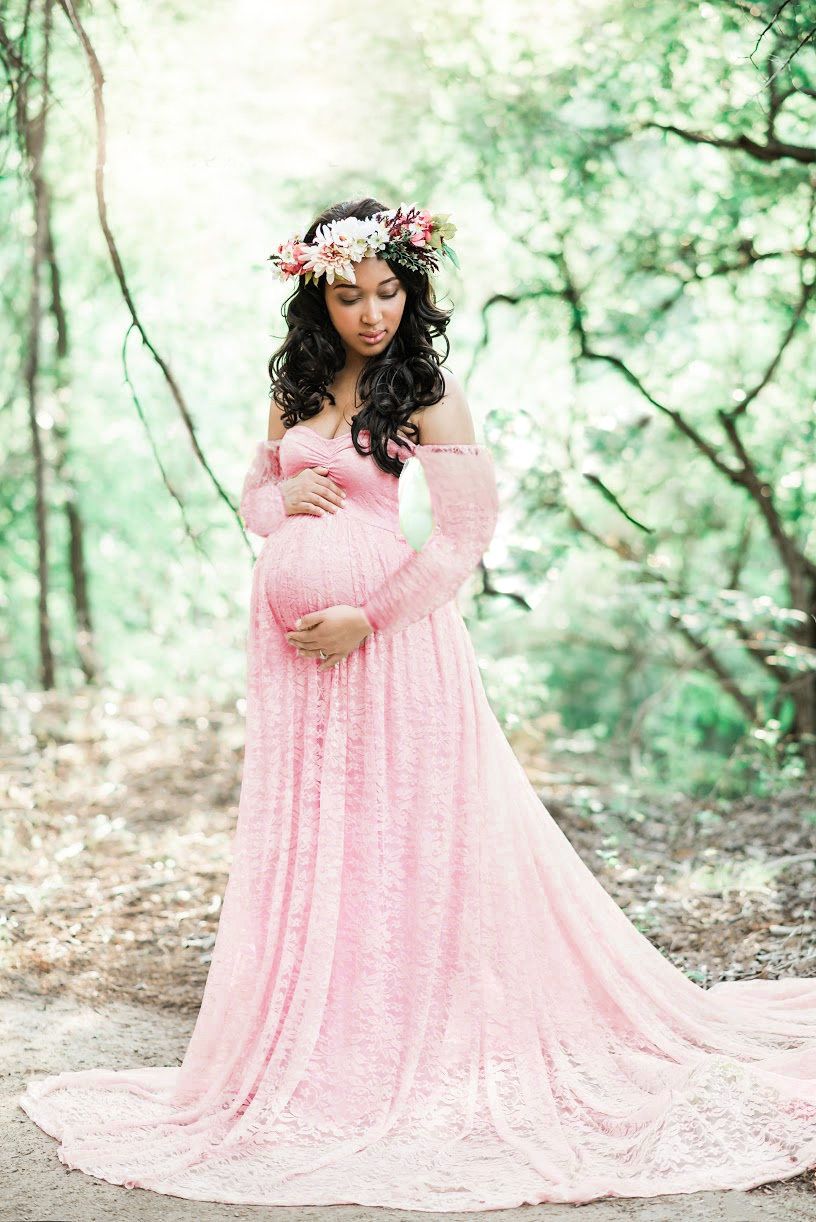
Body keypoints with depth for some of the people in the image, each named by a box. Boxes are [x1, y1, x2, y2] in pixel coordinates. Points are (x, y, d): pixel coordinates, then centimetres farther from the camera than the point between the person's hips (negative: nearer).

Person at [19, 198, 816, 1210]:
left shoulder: (429, 394, -5)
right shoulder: (296, 386, 11)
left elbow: (467, 531, -9)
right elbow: (254, 489, 20)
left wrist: (368, 617, -15)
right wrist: (283, 500, -4)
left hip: (388, 631, -6)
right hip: (290, 633, 6)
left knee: (398, 828, 0)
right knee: (300, 830, 9)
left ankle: (411, 1039, 13)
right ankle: (317, 1043, 20)